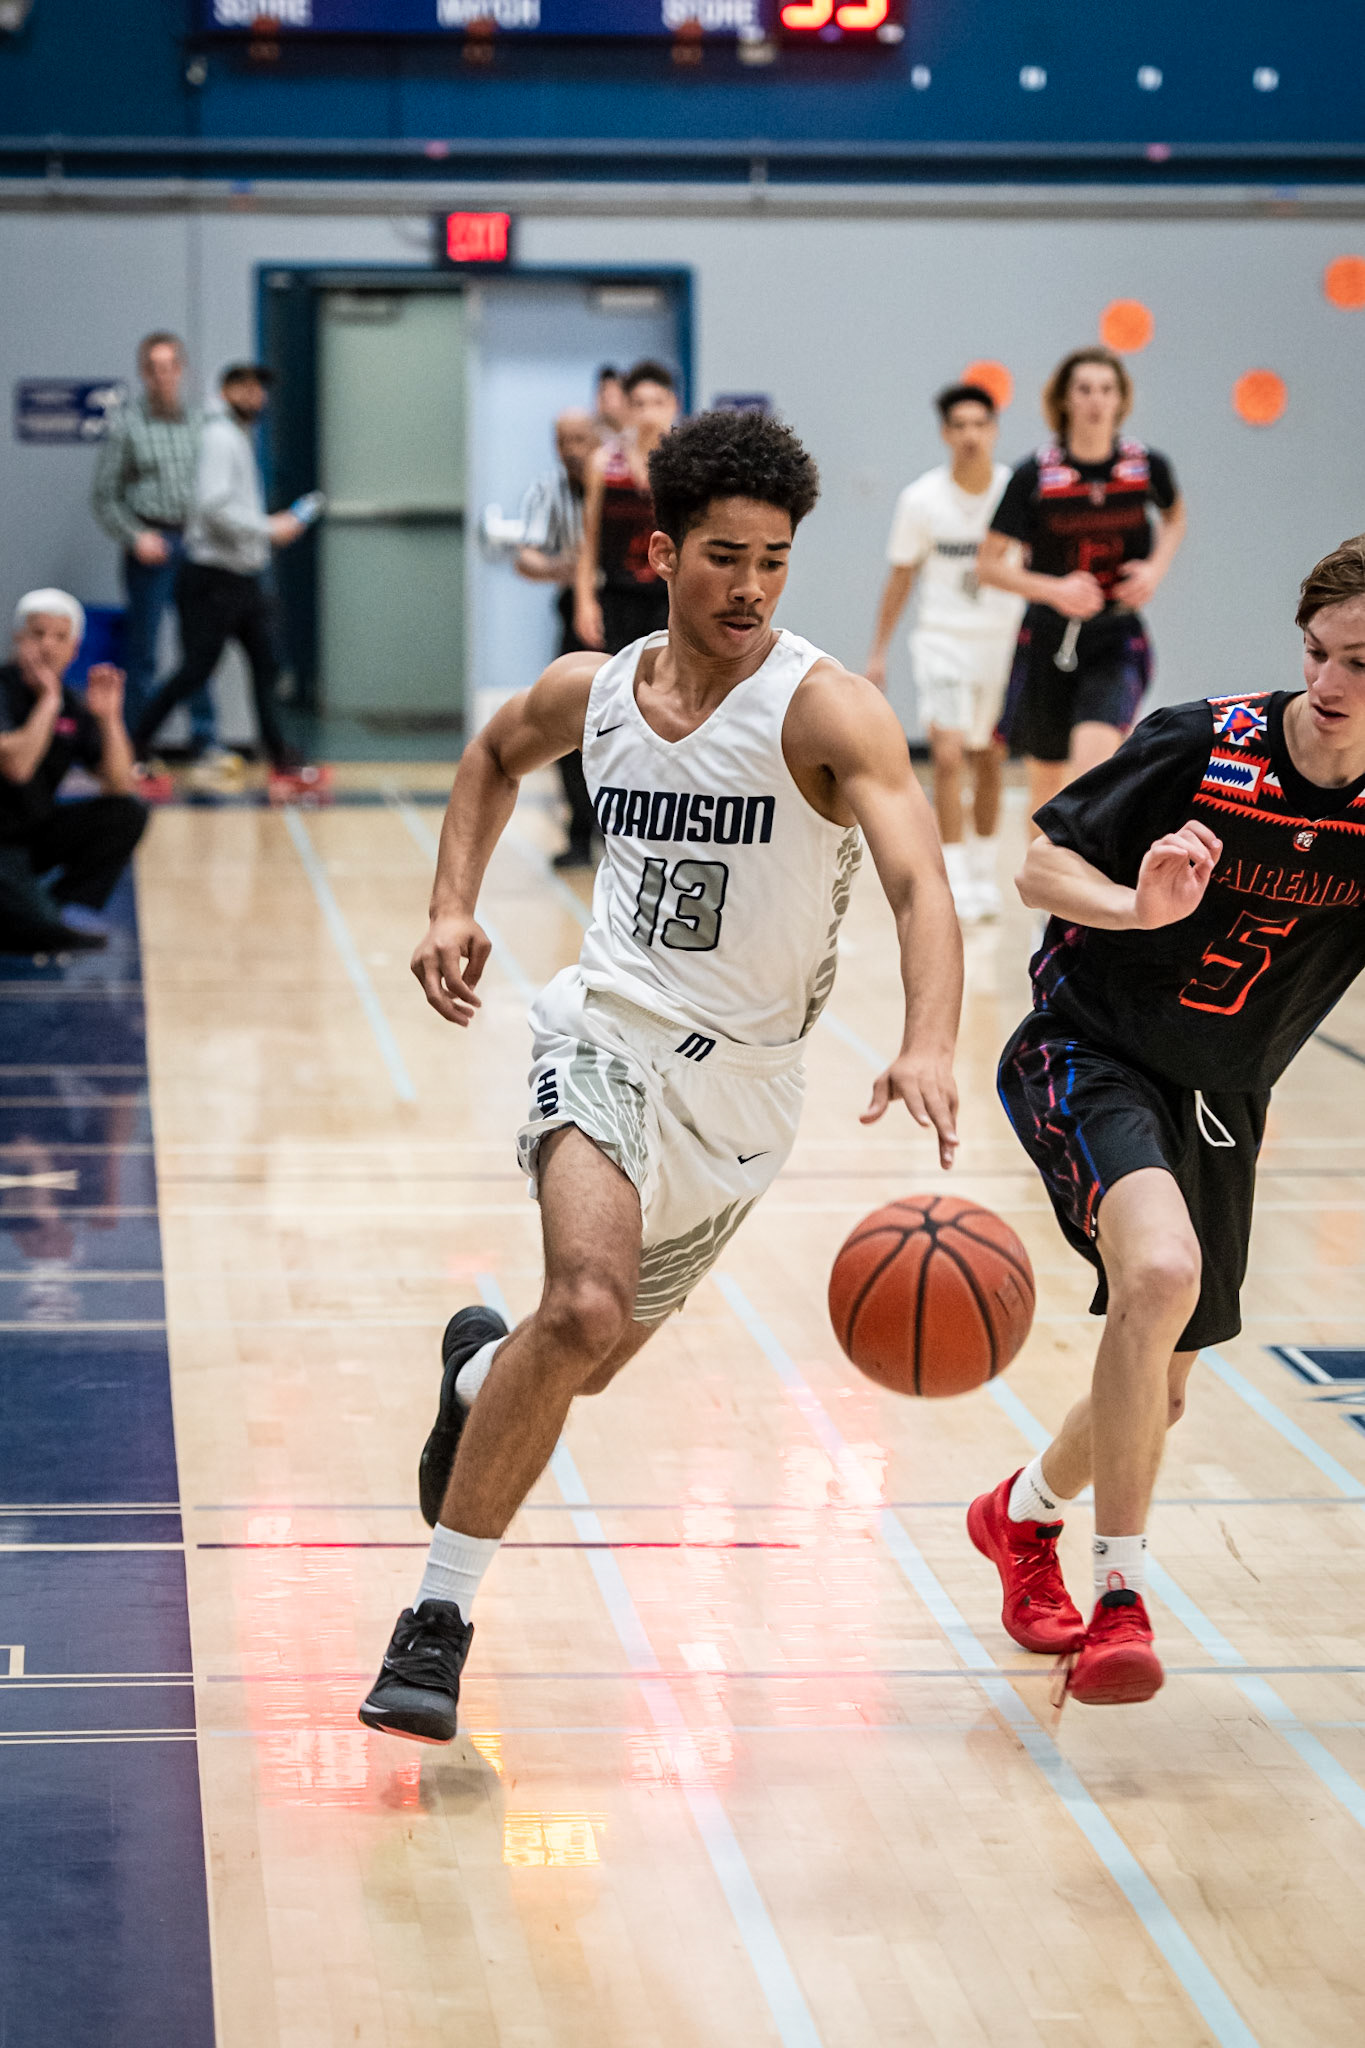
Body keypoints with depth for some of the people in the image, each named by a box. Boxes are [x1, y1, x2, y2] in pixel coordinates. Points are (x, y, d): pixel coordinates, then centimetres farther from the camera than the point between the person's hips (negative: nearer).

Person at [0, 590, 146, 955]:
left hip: (33, 835, 8)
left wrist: (109, 718, -14)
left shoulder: (73, 708, 3)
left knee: (127, 815, -7)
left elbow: (120, 786, -2)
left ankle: (69, 907, -6)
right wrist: (49, 701, -25)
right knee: (44, 932, -33)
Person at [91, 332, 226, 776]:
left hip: (194, 544, 3)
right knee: (142, 651, 1)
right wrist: (135, 537, -12)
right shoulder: (126, 424, -2)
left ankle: (205, 741, 8)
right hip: (150, 547, -3)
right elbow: (104, 496, -1)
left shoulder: (198, 422, 8)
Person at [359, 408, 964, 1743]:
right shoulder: (590, 692, -2)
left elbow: (920, 883, -30)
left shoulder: (823, 710, -16)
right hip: (611, 1031, 0)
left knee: (588, 1360, 17)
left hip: (743, 1083, 1)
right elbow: (494, 756, 22)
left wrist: (929, 1045, -49)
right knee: (588, 1304, -28)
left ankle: (478, 1371, 57)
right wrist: (453, 908, 8)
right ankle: (436, 1623, -18)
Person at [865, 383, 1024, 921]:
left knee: (989, 761, 14)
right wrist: (879, 652, 4)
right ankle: (953, 883, -13)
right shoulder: (922, 499, -9)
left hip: (1005, 640, 2)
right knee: (948, 755, -16)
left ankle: (983, 875, 30)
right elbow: (901, 576, 2)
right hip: (943, 639, -2)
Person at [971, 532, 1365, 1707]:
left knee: (1160, 1390, 14)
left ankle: (1025, 1513, 47)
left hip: (1219, 1102, 5)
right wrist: (1140, 905, -32)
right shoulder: (1203, 748, -19)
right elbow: (1041, 868, -13)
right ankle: (1121, 1600, -23)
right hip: (1088, 1052, -5)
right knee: (1161, 1271, -33)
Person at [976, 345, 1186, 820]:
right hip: (1049, 638, 1)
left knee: (1092, 757, -25)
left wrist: (1155, 568, -1)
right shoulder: (1035, 475, -9)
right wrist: (1053, 589, -22)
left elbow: (1175, 518, 19)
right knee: (1046, 783, 13)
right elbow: (988, 564, -6)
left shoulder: (1146, 466, -4)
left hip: (1117, 639, -1)